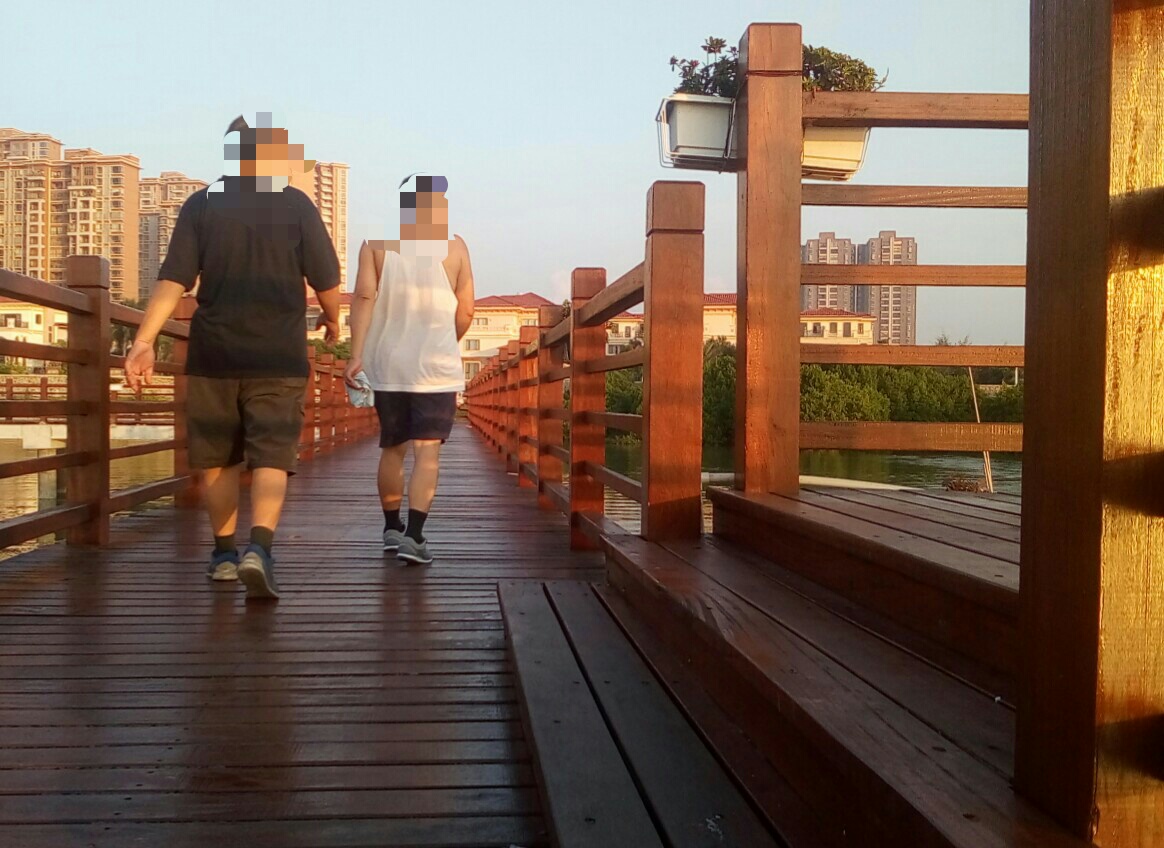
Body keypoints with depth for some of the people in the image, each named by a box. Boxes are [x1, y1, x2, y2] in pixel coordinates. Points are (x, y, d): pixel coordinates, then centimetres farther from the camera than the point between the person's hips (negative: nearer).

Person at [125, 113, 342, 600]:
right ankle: (259, 548, -23)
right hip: (278, 357, -2)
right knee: (271, 457, -2)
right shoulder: (295, 205, -2)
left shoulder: (201, 205, 2)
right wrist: (332, 319, 18)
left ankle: (224, 553, 25)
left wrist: (144, 340, -10)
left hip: (213, 354, 2)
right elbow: (326, 282, -2)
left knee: (217, 457, 15)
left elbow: (173, 280, -7)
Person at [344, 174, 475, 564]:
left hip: (387, 362, 3)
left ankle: (392, 528, 28)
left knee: (392, 448, 16)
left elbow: (364, 295, -10)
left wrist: (356, 353, -11)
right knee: (427, 451, -3)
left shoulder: (376, 242, 1)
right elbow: (465, 312, 1)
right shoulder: (454, 246, -2)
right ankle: (413, 536, -15)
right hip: (436, 364, -2)